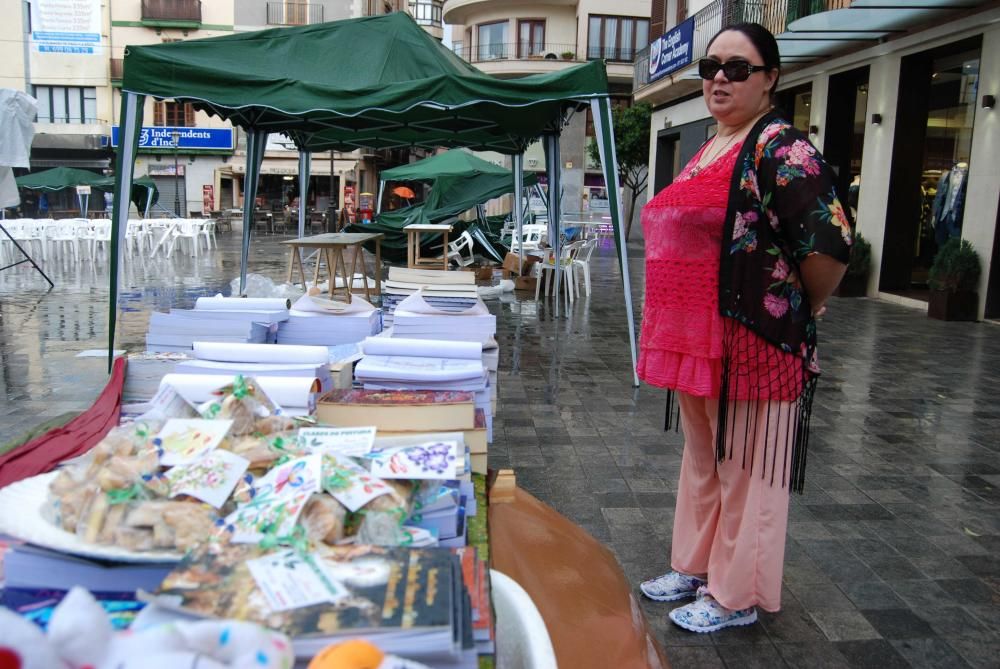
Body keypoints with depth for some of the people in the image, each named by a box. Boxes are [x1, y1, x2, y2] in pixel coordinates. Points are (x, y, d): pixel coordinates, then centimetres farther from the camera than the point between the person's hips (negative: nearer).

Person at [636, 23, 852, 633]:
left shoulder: (780, 148, -13)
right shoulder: (707, 150, 14)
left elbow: (830, 241, -21)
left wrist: (800, 310, -7)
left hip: (753, 342, -9)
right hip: (698, 340, 9)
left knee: (744, 468, 5)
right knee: (702, 456, 19)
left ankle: (736, 596, 22)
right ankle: (695, 566, 37)